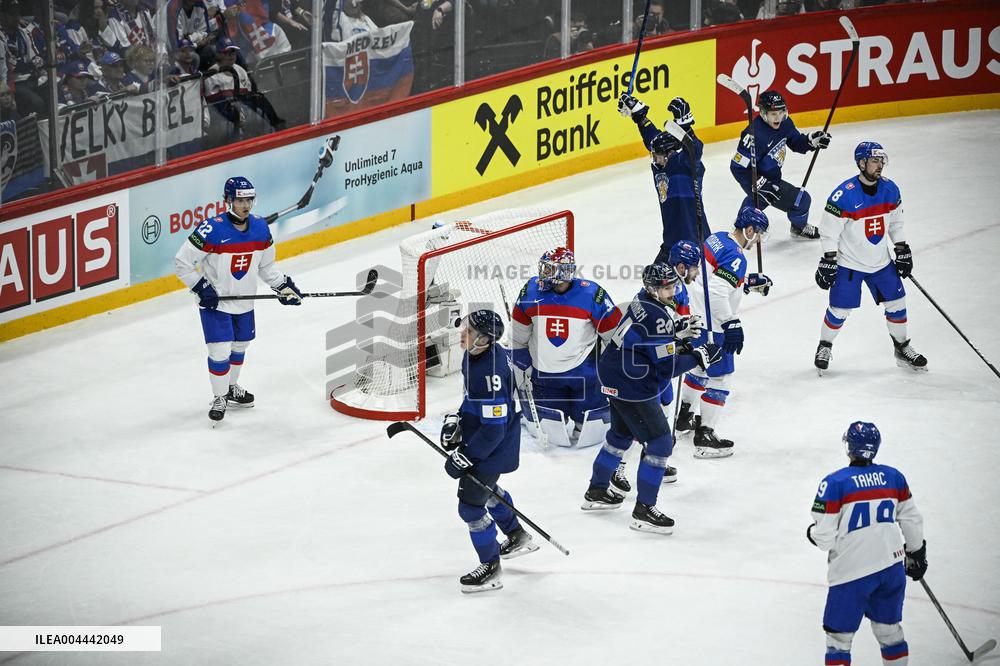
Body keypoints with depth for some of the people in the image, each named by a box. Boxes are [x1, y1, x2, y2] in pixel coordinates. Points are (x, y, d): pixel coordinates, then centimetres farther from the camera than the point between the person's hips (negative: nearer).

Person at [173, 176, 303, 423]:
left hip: (244, 302, 6)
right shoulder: (211, 229, -25)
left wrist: (283, 286, -1)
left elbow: (265, 264, 9)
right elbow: (181, 263, -19)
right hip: (215, 301, -6)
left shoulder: (260, 227, -6)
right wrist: (201, 288, -23)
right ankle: (219, 398, 13)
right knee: (220, 352, -7)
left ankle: (231, 388, 44)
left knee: (240, 346, 21)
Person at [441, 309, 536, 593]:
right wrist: (456, 419, 5)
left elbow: (494, 428, -31)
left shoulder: (490, 371, -35)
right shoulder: (474, 355, -5)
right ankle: (517, 537, 53)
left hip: (493, 449, -11)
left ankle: (490, 569, 13)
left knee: (471, 504, -3)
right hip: (479, 436, 11)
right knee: (486, 488, 32)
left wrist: (467, 455, -26)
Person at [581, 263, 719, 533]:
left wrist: (676, 332, 9)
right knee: (659, 443, -4)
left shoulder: (642, 301, 4)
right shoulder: (658, 318, -24)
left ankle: (596, 492, 42)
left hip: (614, 378, 11)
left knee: (622, 434, 28)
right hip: (632, 389, -11)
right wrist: (699, 357, -12)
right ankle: (643, 512, 0)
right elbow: (667, 368, -22)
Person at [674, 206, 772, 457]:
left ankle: (685, 416, 45)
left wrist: (751, 282, 14)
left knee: (701, 367, 29)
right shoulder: (735, 257, -22)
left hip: (694, 314, 10)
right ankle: (704, 436, -3)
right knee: (719, 377, -3)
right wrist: (731, 324, -26)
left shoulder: (717, 239, 5)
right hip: (710, 326, -10)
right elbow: (716, 292, -31)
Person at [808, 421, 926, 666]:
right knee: (889, 629, 21)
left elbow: (825, 538, -12)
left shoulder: (835, 483, -13)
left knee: (839, 637, 5)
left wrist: (812, 533, 11)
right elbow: (912, 521, 13)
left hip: (852, 571, -5)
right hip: (892, 566, 5)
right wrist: (917, 553, 28)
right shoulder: (894, 477, 2)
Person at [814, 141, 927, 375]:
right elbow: (829, 231, -17)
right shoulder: (844, 194, -23)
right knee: (839, 310, -1)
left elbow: (895, 222, 11)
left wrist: (902, 251, 9)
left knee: (896, 304, 9)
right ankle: (824, 347, 23)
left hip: (880, 263, 5)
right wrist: (828, 262, -17)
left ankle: (903, 349, 27)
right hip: (849, 264, -5)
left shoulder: (890, 189, -4)